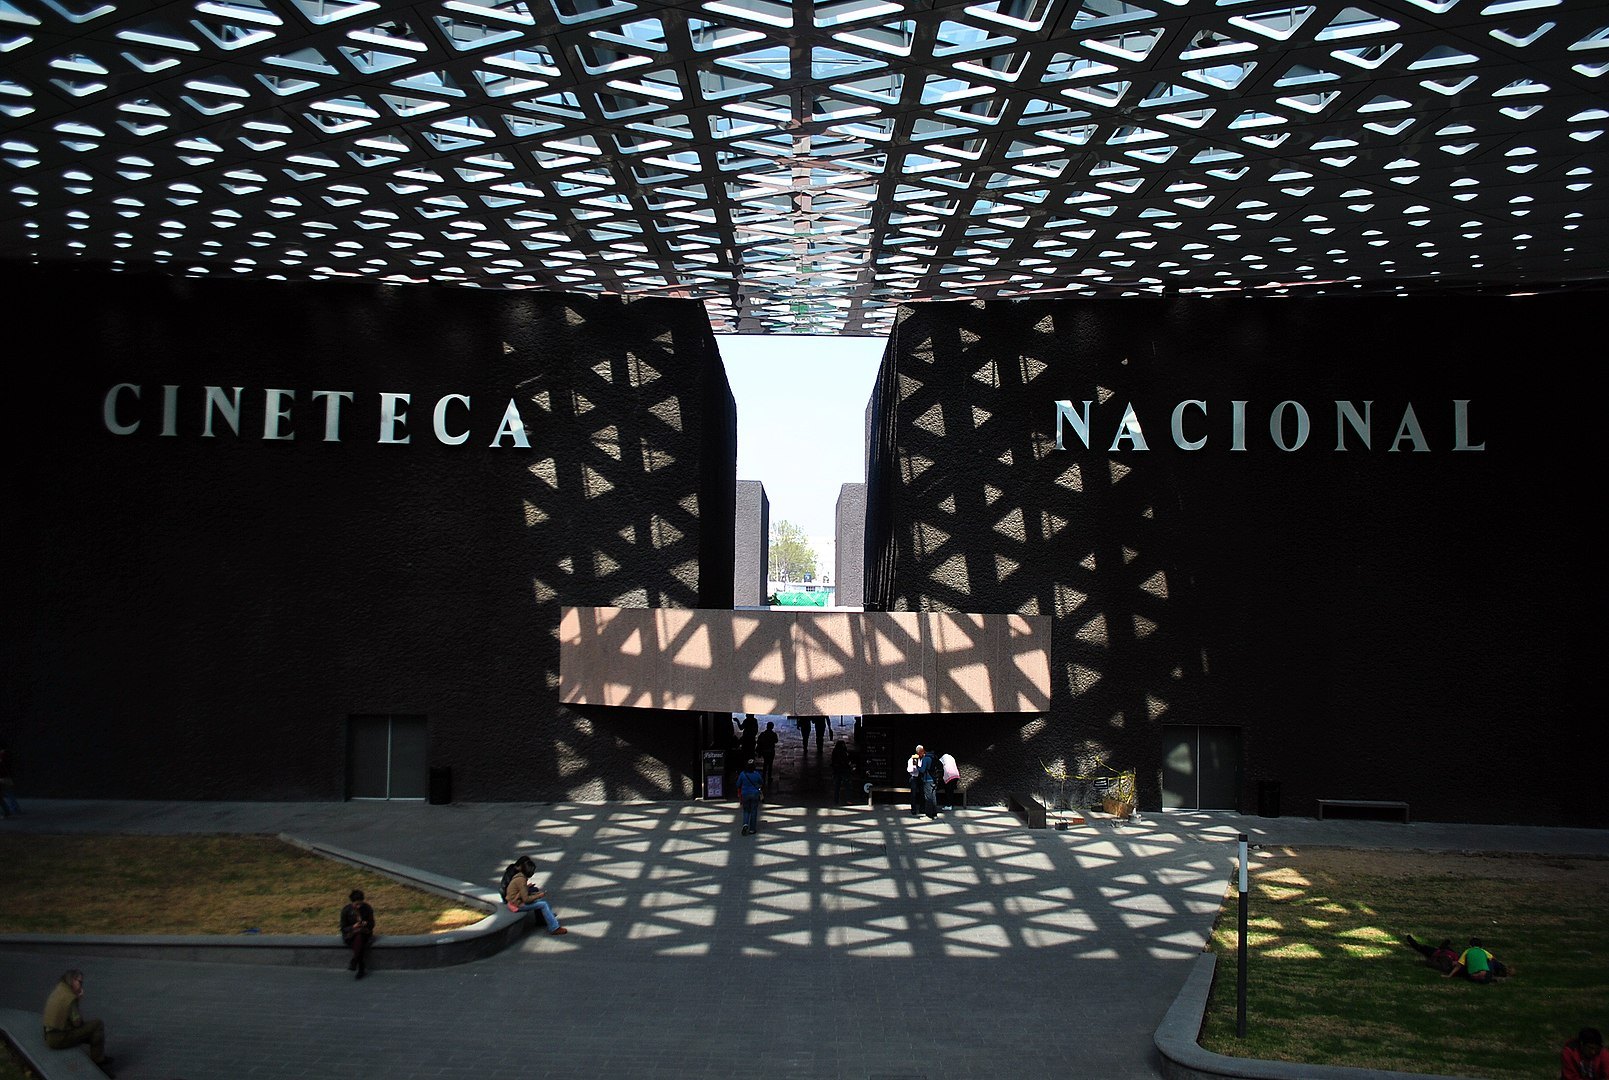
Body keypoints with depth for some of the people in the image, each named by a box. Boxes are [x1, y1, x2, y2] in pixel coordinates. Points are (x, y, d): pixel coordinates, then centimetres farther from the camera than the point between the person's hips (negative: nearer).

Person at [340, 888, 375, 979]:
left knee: (359, 936, -36)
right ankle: (361, 969, -36)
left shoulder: (367, 908, -2)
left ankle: (354, 963, -36)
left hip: (365, 933, 1)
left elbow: (372, 924, 6)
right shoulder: (346, 910, -6)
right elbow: (343, 928, -3)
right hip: (350, 935, -1)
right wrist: (353, 927, -22)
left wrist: (366, 924, -17)